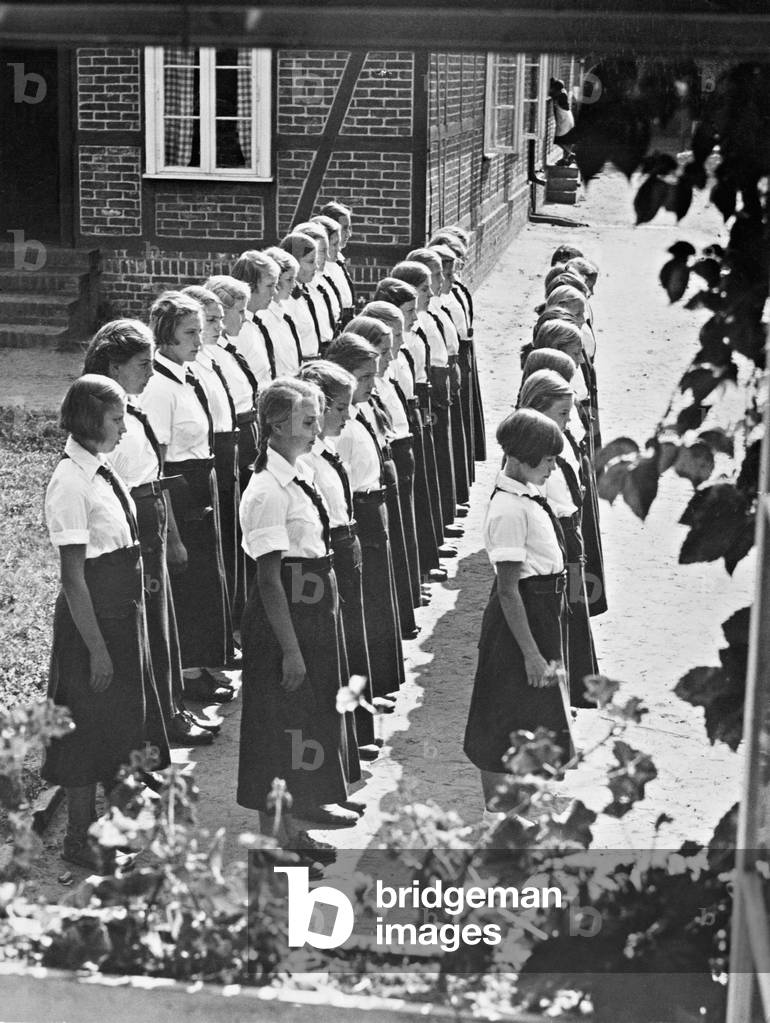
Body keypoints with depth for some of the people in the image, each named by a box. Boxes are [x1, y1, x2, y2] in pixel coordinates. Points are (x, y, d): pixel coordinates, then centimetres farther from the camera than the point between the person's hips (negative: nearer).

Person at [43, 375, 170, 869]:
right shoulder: (70, 483, -20)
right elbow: (73, 577, -20)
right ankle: (80, 839, 20)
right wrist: (96, 647, -19)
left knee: (128, 719, 18)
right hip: (93, 618, -8)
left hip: (126, 613, 9)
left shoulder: (103, 472, 6)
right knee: (91, 730, 4)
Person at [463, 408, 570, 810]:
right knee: (504, 733, 1)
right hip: (518, 625, -10)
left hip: (541, 616, 10)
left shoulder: (527, 497, 7)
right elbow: (508, 590, -23)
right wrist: (531, 653, -22)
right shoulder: (509, 510, -22)